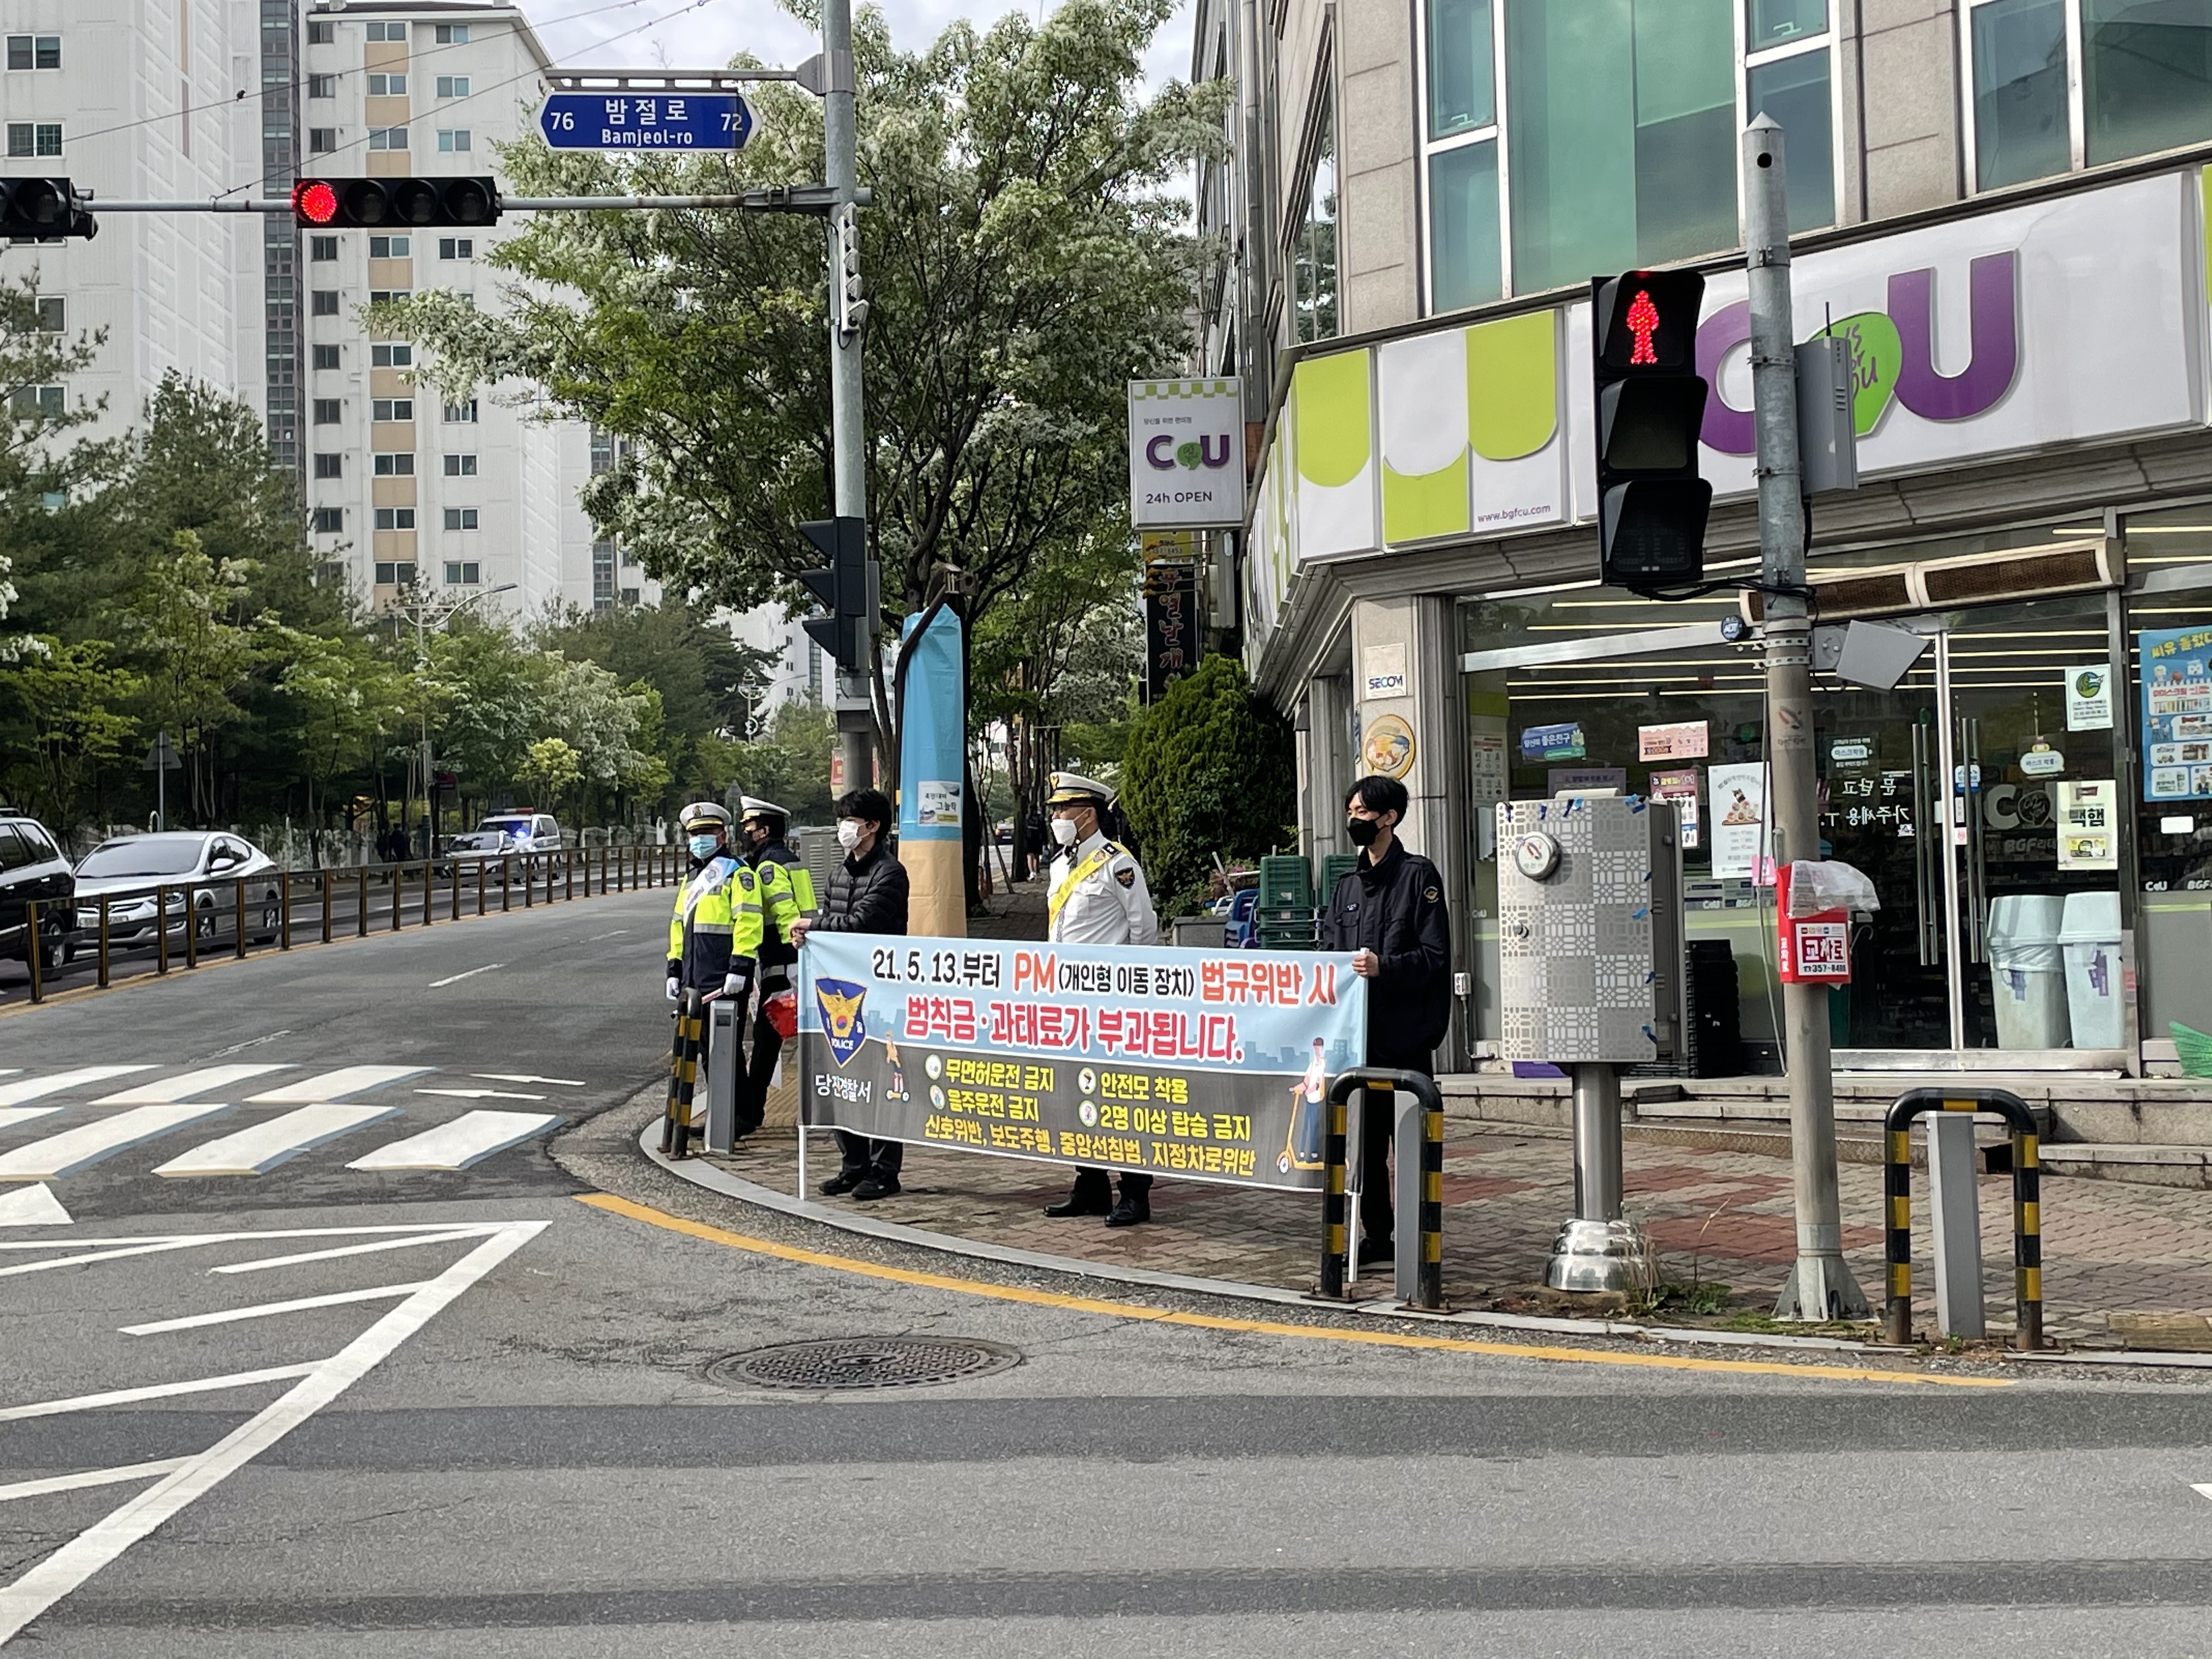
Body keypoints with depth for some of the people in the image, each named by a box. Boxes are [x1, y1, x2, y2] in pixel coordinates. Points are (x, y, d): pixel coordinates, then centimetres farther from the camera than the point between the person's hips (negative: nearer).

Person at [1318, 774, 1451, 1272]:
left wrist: (1383, 966, -23)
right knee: (1364, 1138, 10)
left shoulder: (1418, 875, -4)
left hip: (1405, 1035, -7)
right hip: (1356, 1033, 7)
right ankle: (1376, 1236, 19)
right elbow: (1329, 951, 21)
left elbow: (1434, 957, -10)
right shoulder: (1348, 886, 18)